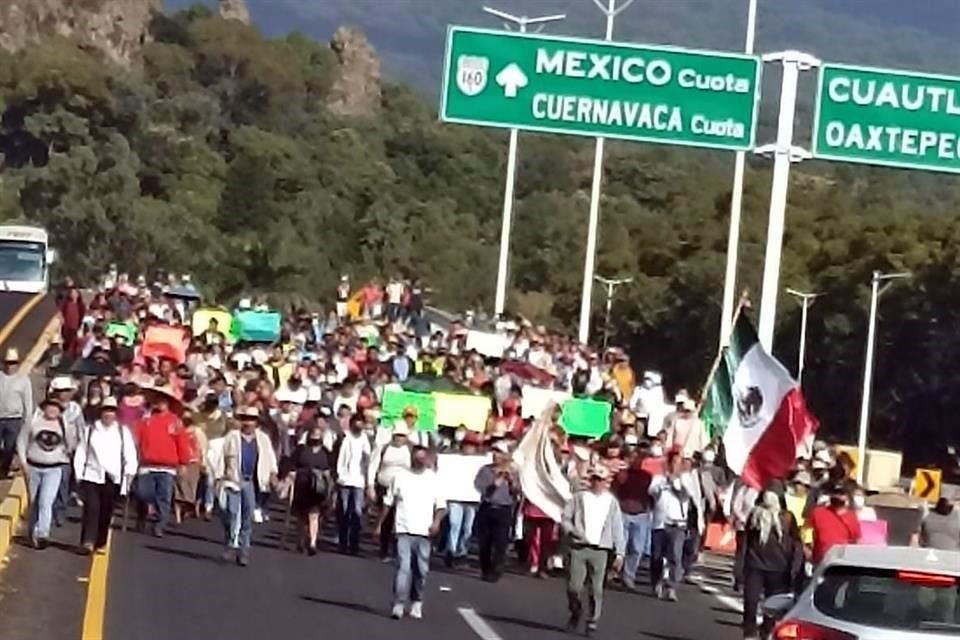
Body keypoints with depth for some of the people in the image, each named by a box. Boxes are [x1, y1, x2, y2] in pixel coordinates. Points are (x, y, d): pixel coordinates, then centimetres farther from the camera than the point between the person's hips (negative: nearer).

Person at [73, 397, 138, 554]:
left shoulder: (123, 432, 7)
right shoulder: (89, 430, 8)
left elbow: (130, 454, 3)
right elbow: (81, 453, 7)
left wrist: (130, 472, -8)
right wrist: (78, 474, 2)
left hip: (113, 478, 1)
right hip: (92, 475, -1)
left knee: (106, 512, 5)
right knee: (91, 508, -14)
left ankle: (100, 543, 14)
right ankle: (88, 541, -20)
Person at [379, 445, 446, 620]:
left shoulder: (433, 479, 5)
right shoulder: (401, 476, 4)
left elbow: (441, 505, 5)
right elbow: (388, 502, 9)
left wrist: (437, 521, -14)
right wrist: (379, 524, 7)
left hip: (424, 532, 1)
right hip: (404, 529, -1)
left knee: (421, 570, 6)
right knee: (403, 567, -12)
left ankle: (417, 603, 20)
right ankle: (398, 604, -13)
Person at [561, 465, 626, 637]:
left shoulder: (611, 502, 8)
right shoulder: (580, 497, 7)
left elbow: (617, 529, 7)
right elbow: (565, 518, 9)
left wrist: (619, 553, 2)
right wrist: (572, 531, -10)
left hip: (600, 550, 0)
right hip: (579, 547, 0)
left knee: (596, 589, -3)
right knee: (574, 586, -5)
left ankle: (592, 623, 6)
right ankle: (576, 614, 20)